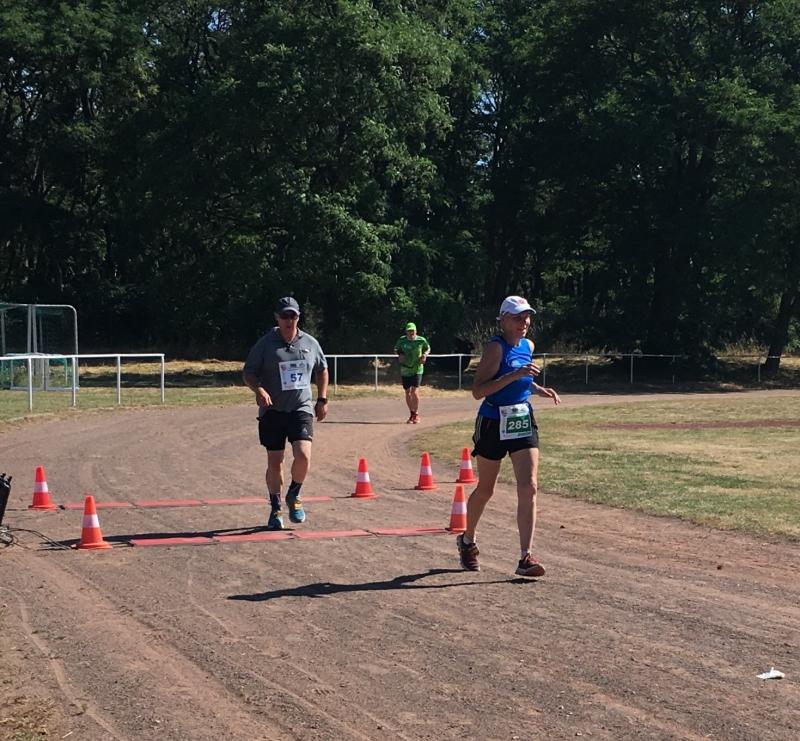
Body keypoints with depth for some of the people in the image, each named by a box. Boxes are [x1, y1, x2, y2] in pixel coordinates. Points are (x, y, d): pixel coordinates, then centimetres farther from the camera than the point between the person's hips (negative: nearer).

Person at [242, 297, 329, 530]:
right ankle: (275, 509, 19)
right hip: (272, 411, -1)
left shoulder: (310, 343, 7)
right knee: (274, 461, 3)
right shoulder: (265, 344, -2)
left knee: (303, 454, -17)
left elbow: (322, 370, 21)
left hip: (302, 408, 1)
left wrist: (322, 399, 14)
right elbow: (248, 373, 0)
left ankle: (294, 496, 10)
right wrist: (259, 390, -19)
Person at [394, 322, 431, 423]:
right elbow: (396, 349, 14)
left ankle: (416, 414, -2)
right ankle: (411, 414, 23)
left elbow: (428, 348, 13)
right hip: (405, 370, 3)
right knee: (408, 393, 9)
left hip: (417, 369, -3)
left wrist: (425, 354, -7)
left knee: (415, 392, -15)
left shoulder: (421, 340, -6)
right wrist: (400, 354, -7)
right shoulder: (402, 340, -3)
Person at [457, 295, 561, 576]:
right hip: (494, 423, -5)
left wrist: (537, 389, 8)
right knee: (485, 490, 10)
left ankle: (526, 557, -10)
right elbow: (478, 390, -22)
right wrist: (514, 375, -29)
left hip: (523, 422, 5)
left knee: (529, 487, -10)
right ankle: (467, 541, 35)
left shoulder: (528, 346, 8)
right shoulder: (496, 347, -14)